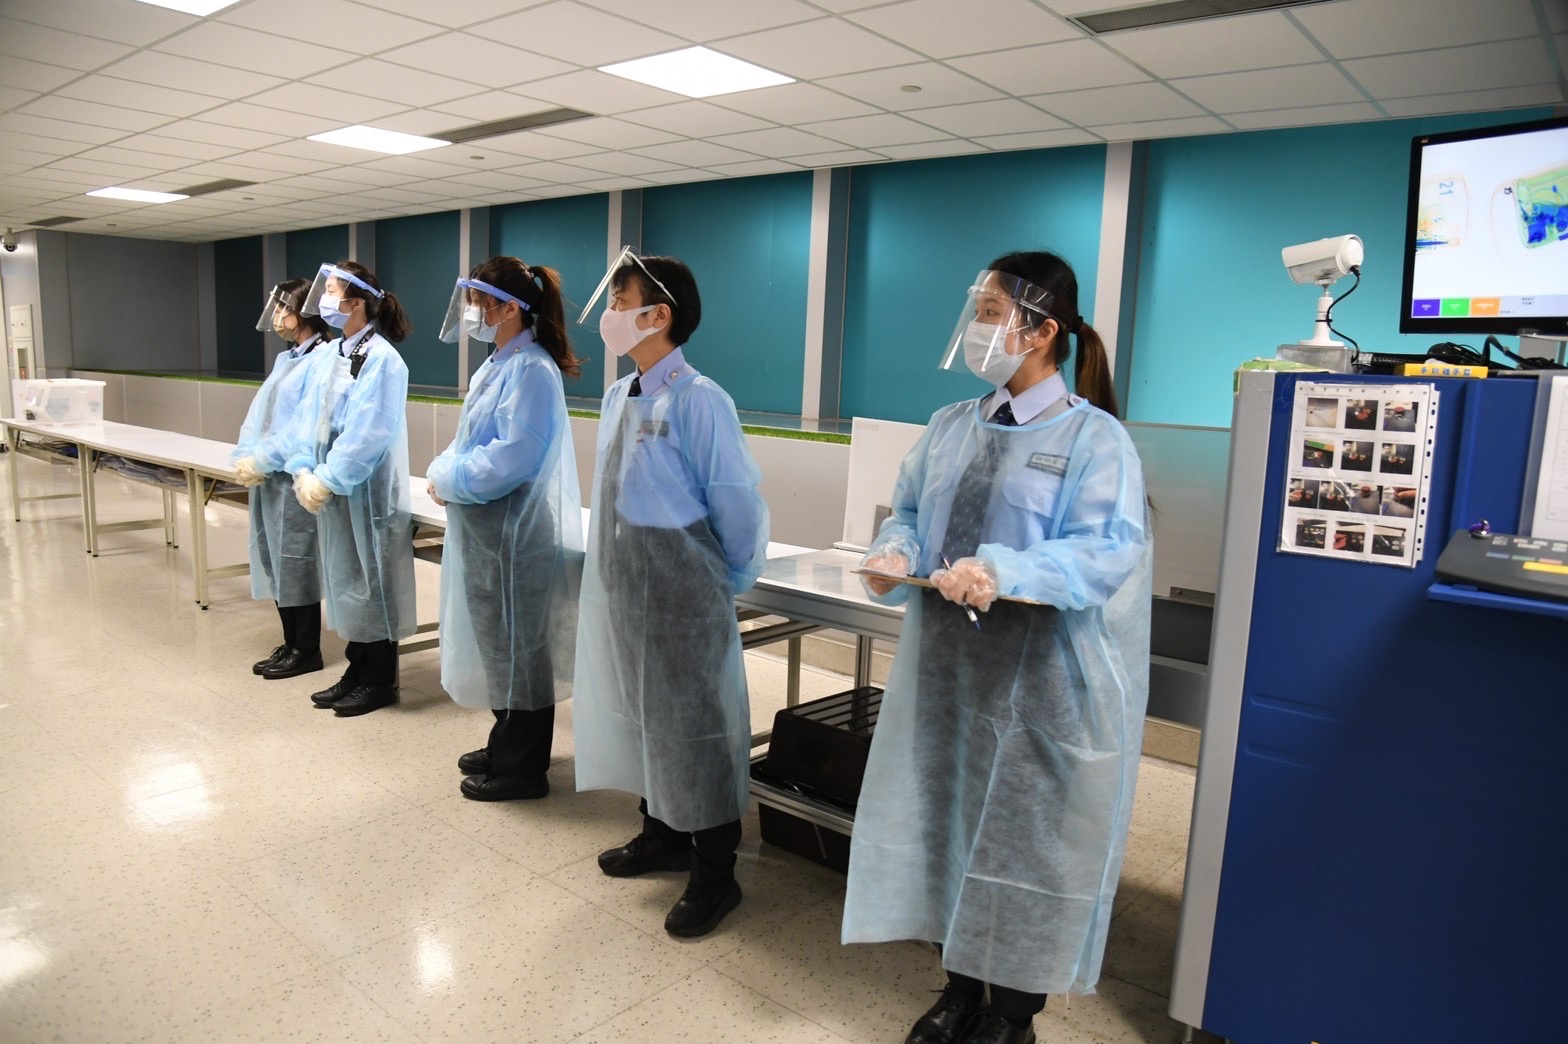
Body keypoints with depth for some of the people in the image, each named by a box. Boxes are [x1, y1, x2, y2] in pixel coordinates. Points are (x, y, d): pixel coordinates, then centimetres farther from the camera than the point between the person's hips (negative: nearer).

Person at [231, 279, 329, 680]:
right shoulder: (284, 359, 16)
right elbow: (258, 412, 15)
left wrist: (262, 461, -17)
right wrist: (244, 457, 0)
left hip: (293, 479, -9)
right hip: (266, 478, 9)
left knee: (296, 563, 0)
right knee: (276, 562, 14)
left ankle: (306, 651, 13)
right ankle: (291, 644, 26)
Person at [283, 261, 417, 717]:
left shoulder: (382, 359, -14)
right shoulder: (326, 357, 11)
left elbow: (367, 433, -20)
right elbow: (309, 418, 10)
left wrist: (327, 480, -19)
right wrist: (303, 472, -2)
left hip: (367, 491, -8)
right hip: (329, 488, 8)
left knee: (372, 582, 2)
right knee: (344, 581, 15)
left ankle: (380, 680, 15)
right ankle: (357, 671, 28)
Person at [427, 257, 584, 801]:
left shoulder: (532, 370, -17)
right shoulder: (496, 366, 13)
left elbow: (512, 456, -25)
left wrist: (449, 480, -13)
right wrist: (443, 470, 0)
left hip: (513, 533, -10)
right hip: (482, 530, 10)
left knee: (517, 649, 2)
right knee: (496, 644, 19)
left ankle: (522, 769, 16)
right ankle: (506, 746, 35)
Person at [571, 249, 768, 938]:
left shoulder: (697, 402, -19)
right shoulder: (618, 397, 6)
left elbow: (737, 506, -15)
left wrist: (731, 582, -3)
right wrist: (618, 560, 16)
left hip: (681, 598, -8)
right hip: (621, 590, 8)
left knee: (693, 726, 4)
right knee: (639, 713, 20)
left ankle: (713, 875, 21)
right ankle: (661, 834, 41)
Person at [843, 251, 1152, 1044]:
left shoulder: (1095, 437, -10)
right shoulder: (950, 426, 9)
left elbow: (1110, 549, -21)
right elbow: (908, 512, 12)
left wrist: (1003, 574, -33)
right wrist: (895, 552, -10)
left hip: (1041, 682, -6)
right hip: (944, 665, 6)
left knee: (1025, 837, 7)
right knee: (945, 821, 15)